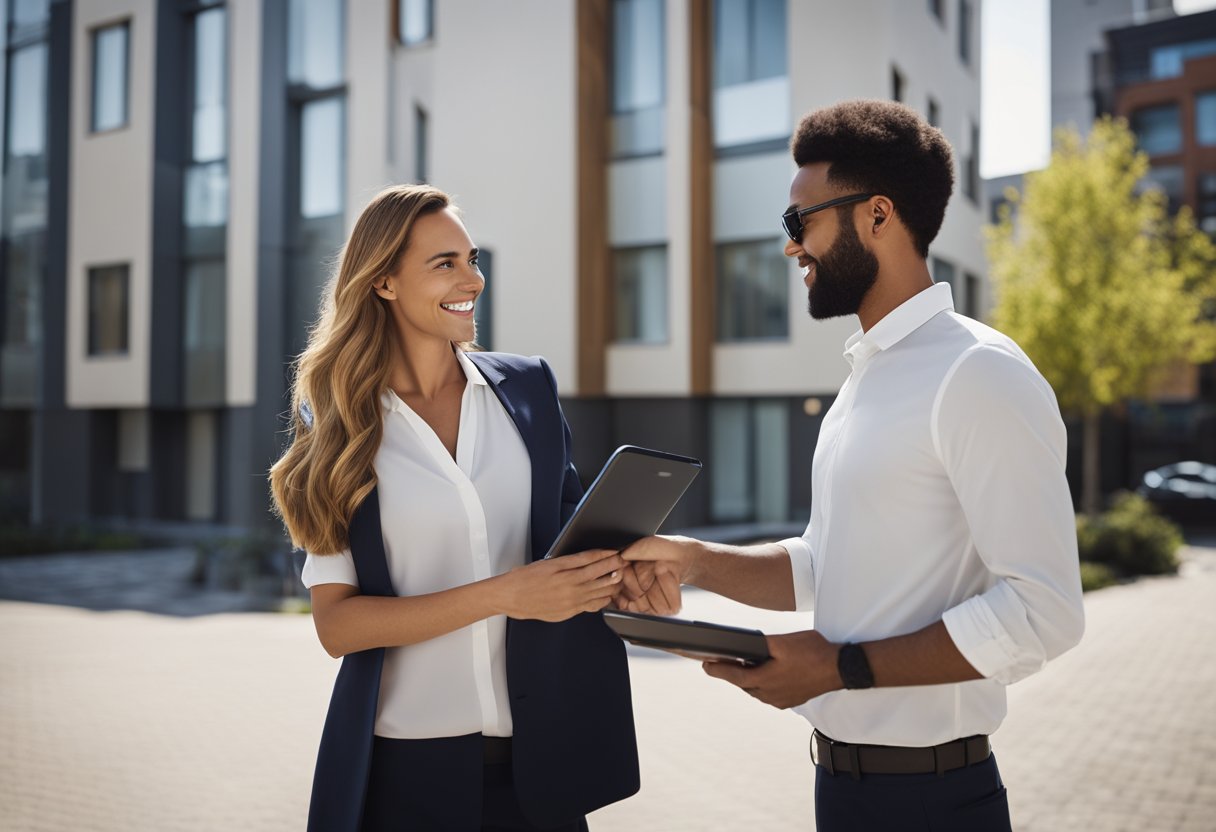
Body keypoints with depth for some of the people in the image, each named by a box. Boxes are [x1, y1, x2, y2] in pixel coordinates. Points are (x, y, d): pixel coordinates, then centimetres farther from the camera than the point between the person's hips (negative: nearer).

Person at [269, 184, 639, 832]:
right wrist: (503, 595, -20)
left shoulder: (527, 387, 2)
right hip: (408, 760, -2)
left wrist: (616, 564, -11)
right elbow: (335, 622, -9)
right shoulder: (336, 419, -4)